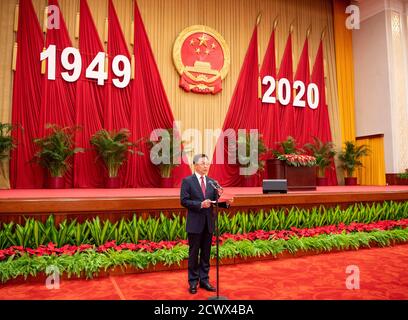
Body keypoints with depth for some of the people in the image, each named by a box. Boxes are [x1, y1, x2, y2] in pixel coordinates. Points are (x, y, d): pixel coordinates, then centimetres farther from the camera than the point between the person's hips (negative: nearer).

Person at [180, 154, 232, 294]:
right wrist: (200, 204, -22)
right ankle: (193, 282, 21)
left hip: (209, 222, 4)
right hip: (195, 223, -4)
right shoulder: (187, 181, -5)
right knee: (194, 253, 7)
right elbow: (184, 201, -11)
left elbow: (216, 201, 4)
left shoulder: (212, 182, 8)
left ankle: (204, 280, 26)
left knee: (206, 253, 13)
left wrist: (226, 202, -16)